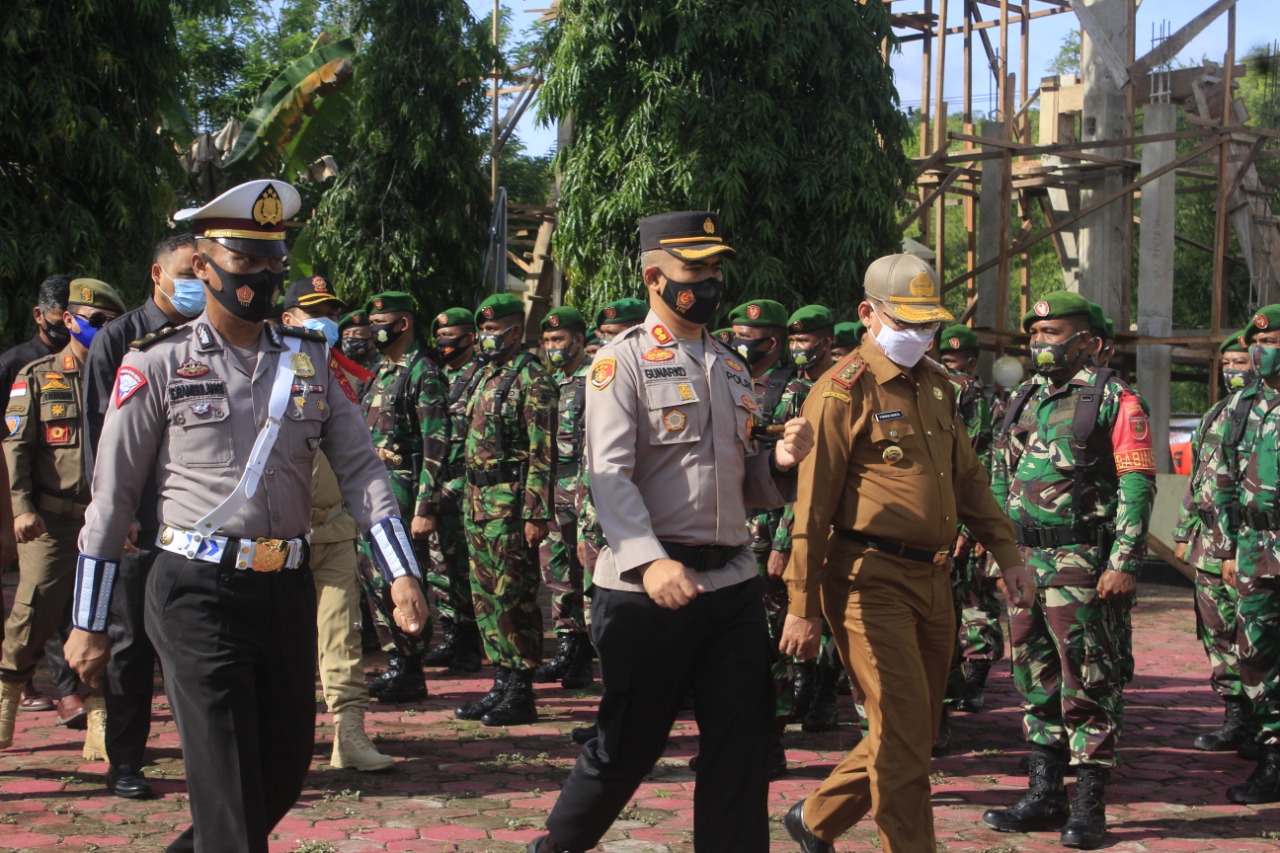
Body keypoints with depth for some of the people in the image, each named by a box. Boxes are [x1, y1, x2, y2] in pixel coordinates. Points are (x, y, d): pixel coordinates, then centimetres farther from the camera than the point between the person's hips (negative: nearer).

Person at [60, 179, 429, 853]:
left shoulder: (310, 362, 9)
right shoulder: (158, 364, -2)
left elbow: (361, 469, 5)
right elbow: (112, 496, -1)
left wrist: (403, 576, -6)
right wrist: (88, 624, 0)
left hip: (288, 590, 5)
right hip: (199, 593, -5)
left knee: (285, 769, 14)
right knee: (229, 790, -4)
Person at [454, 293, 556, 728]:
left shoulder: (532, 379, -11)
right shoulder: (485, 375, 17)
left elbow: (542, 453, -16)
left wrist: (536, 513, -20)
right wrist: (469, 501, 18)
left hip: (511, 502, -9)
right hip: (478, 500, 9)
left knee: (513, 596, -5)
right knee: (486, 595, 12)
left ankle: (521, 695, 1)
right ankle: (502, 684, 20)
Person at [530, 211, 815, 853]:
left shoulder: (731, 369, 16)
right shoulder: (622, 362, -4)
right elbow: (610, 475, -15)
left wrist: (780, 461, -4)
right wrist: (650, 561, -29)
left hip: (733, 582, 6)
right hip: (649, 587, -5)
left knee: (742, 745, 5)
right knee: (629, 744, 6)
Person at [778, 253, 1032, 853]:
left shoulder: (936, 384, 15)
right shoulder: (843, 392, -10)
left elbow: (968, 478, 22)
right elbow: (812, 506, -12)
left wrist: (1008, 555, 12)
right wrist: (802, 608, -13)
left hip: (934, 582, 8)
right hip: (873, 583, -8)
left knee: (912, 735, 15)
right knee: (904, 737, -7)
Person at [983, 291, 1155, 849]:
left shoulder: (1113, 399, -5)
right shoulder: (1021, 400, 15)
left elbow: (1137, 485, -10)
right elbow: (1001, 481, 21)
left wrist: (1124, 562, -17)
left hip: (1083, 566, -7)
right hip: (1025, 562, 7)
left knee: (1089, 687, -2)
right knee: (1036, 683, 12)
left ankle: (1088, 807, 5)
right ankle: (1044, 796, 21)